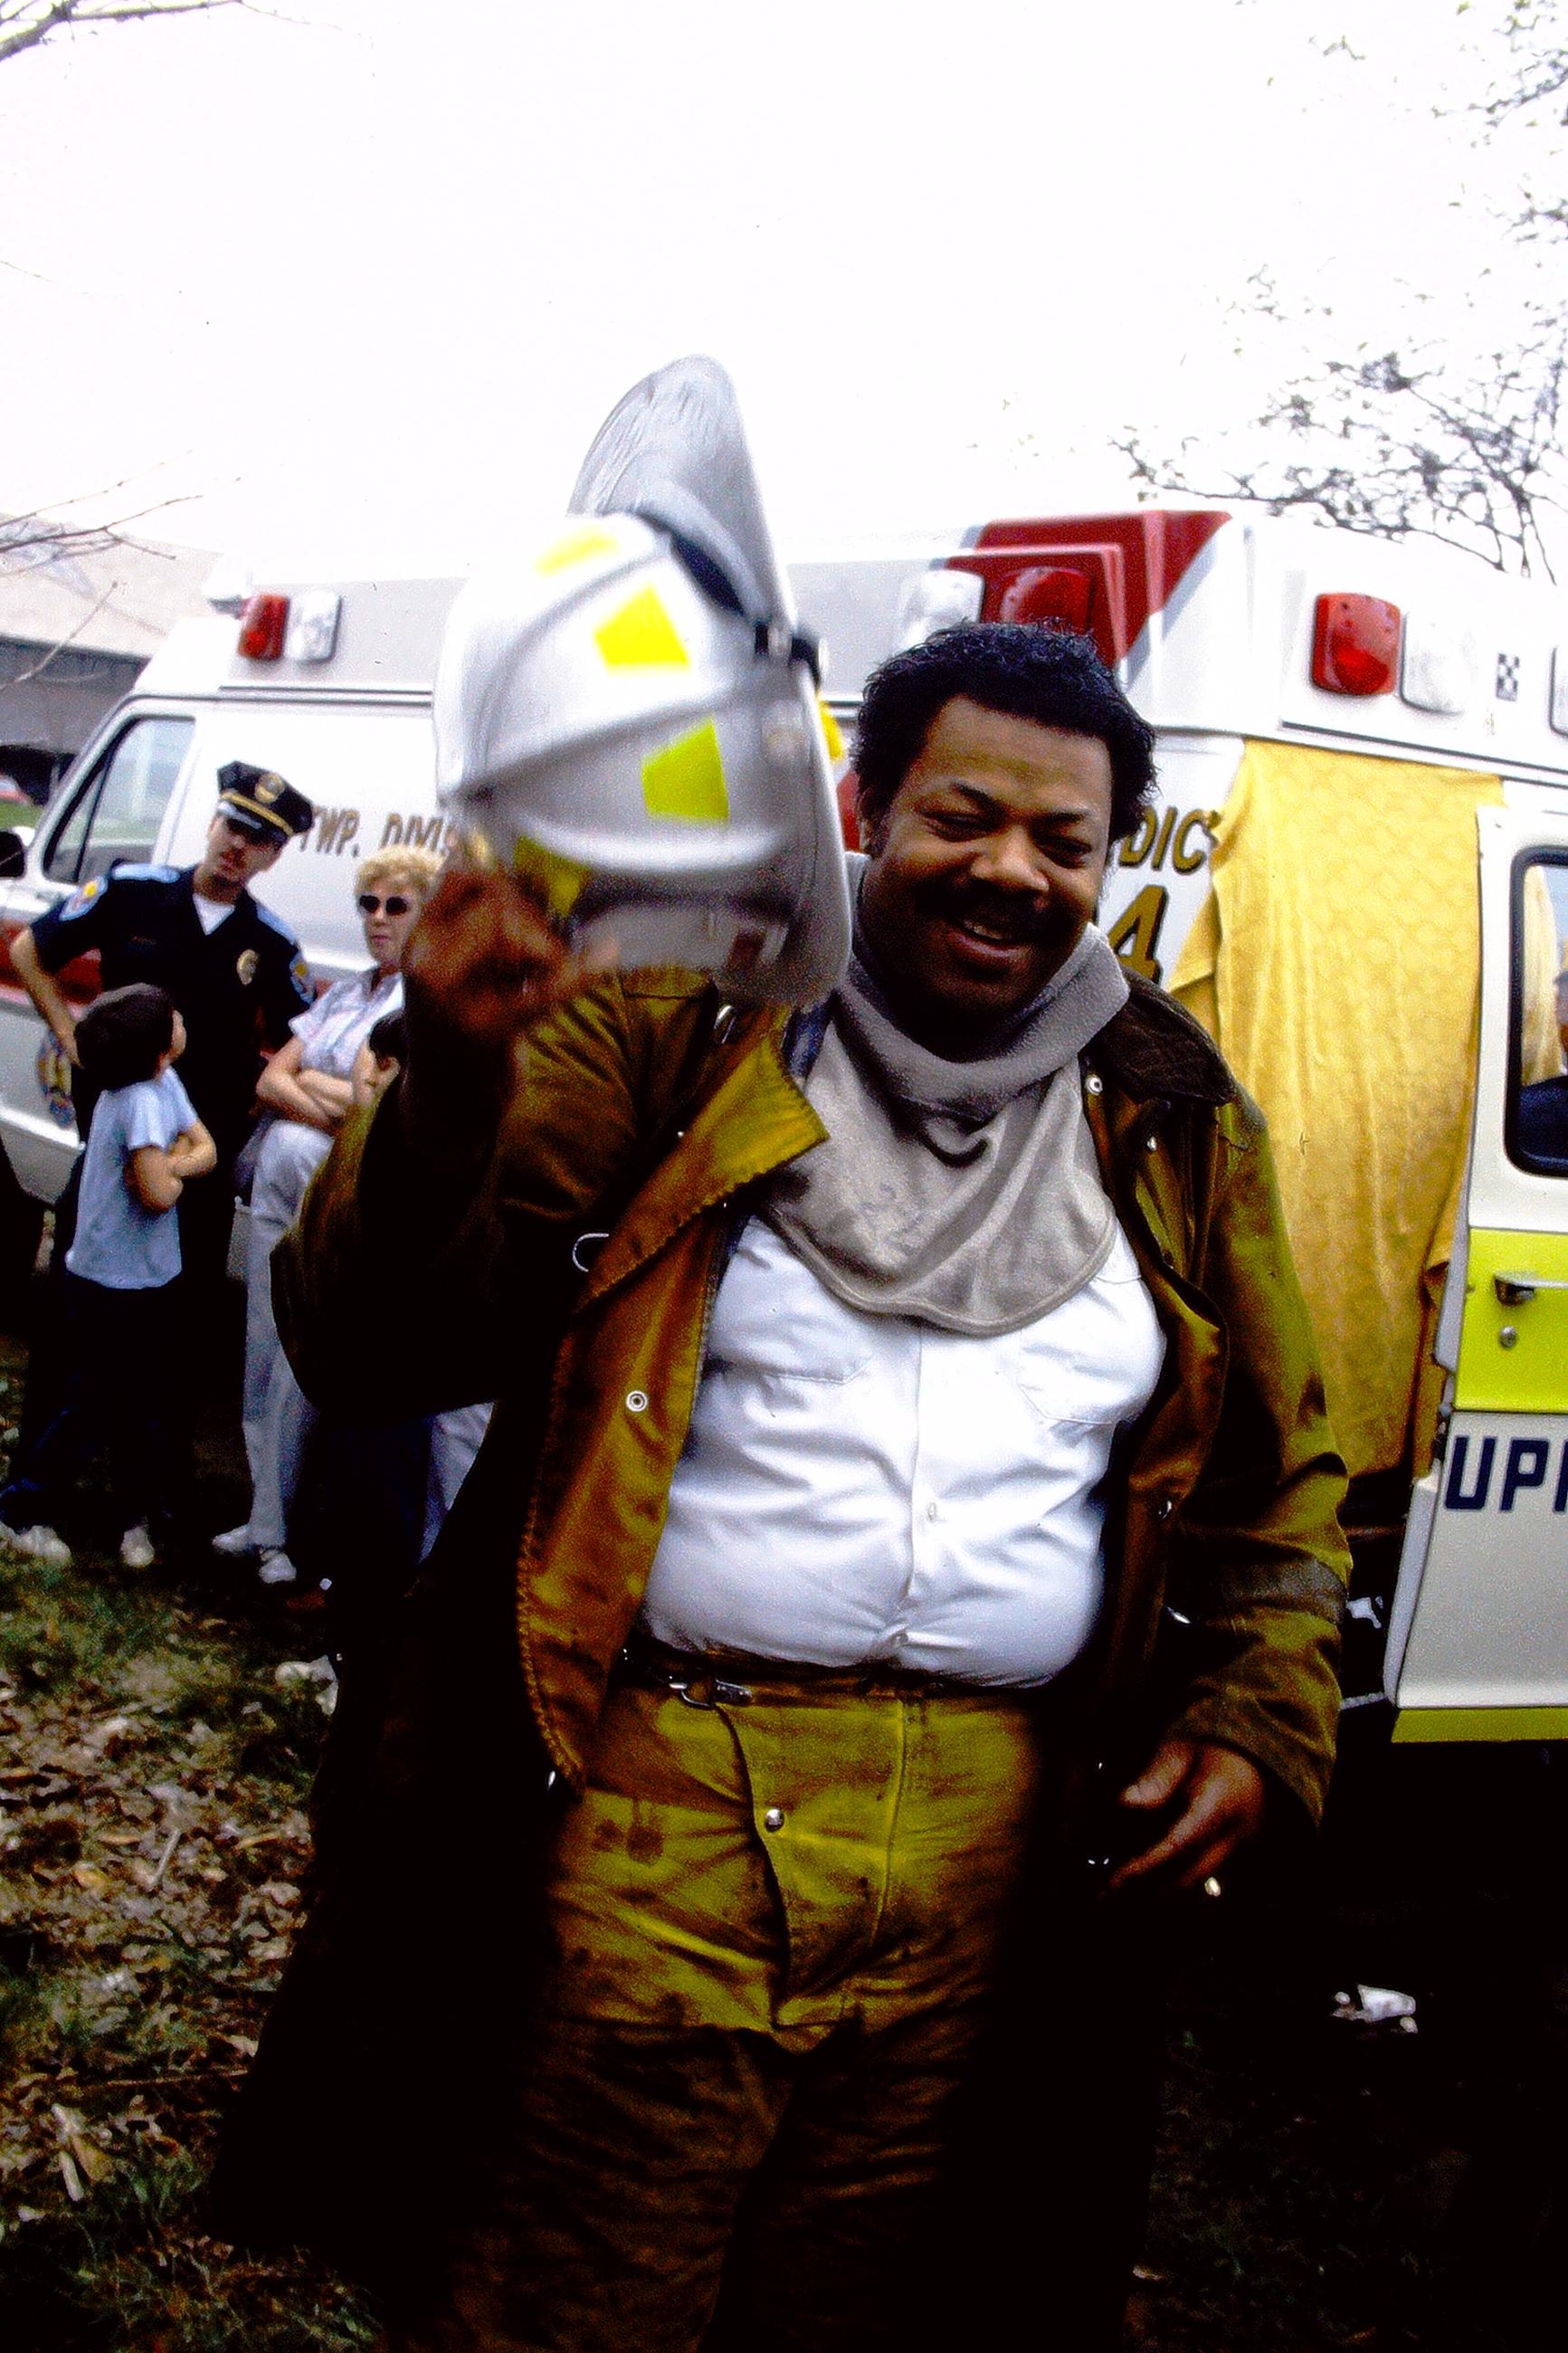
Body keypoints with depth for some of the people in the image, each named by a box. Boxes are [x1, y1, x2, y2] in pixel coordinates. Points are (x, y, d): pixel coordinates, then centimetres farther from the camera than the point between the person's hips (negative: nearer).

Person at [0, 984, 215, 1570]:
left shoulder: (162, 1083, -1)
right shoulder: (141, 1099, -26)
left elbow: (206, 1151, 3)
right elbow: (158, 1194, -31)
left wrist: (168, 1163, -17)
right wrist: (176, 1171, -9)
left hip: (147, 1279, 8)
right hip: (112, 1287, -8)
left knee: (143, 1403, 16)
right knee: (94, 1410, 3)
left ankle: (140, 1516, 28)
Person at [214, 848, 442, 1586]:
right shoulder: (343, 994, 16)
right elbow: (271, 1079, 9)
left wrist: (310, 1083, -5)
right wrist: (339, 1110, -10)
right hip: (280, 1180, 7)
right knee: (266, 1352, 9)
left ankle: (274, 1528, 7)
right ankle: (266, 1521, 18)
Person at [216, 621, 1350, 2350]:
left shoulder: (1173, 1125, 10)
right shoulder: (677, 1028, -1)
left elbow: (1279, 1473, 18)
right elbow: (373, 1348, -8)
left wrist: (1258, 1722, 3)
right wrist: (449, 1088, -26)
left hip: (992, 1864, 3)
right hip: (658, 1810, -3)